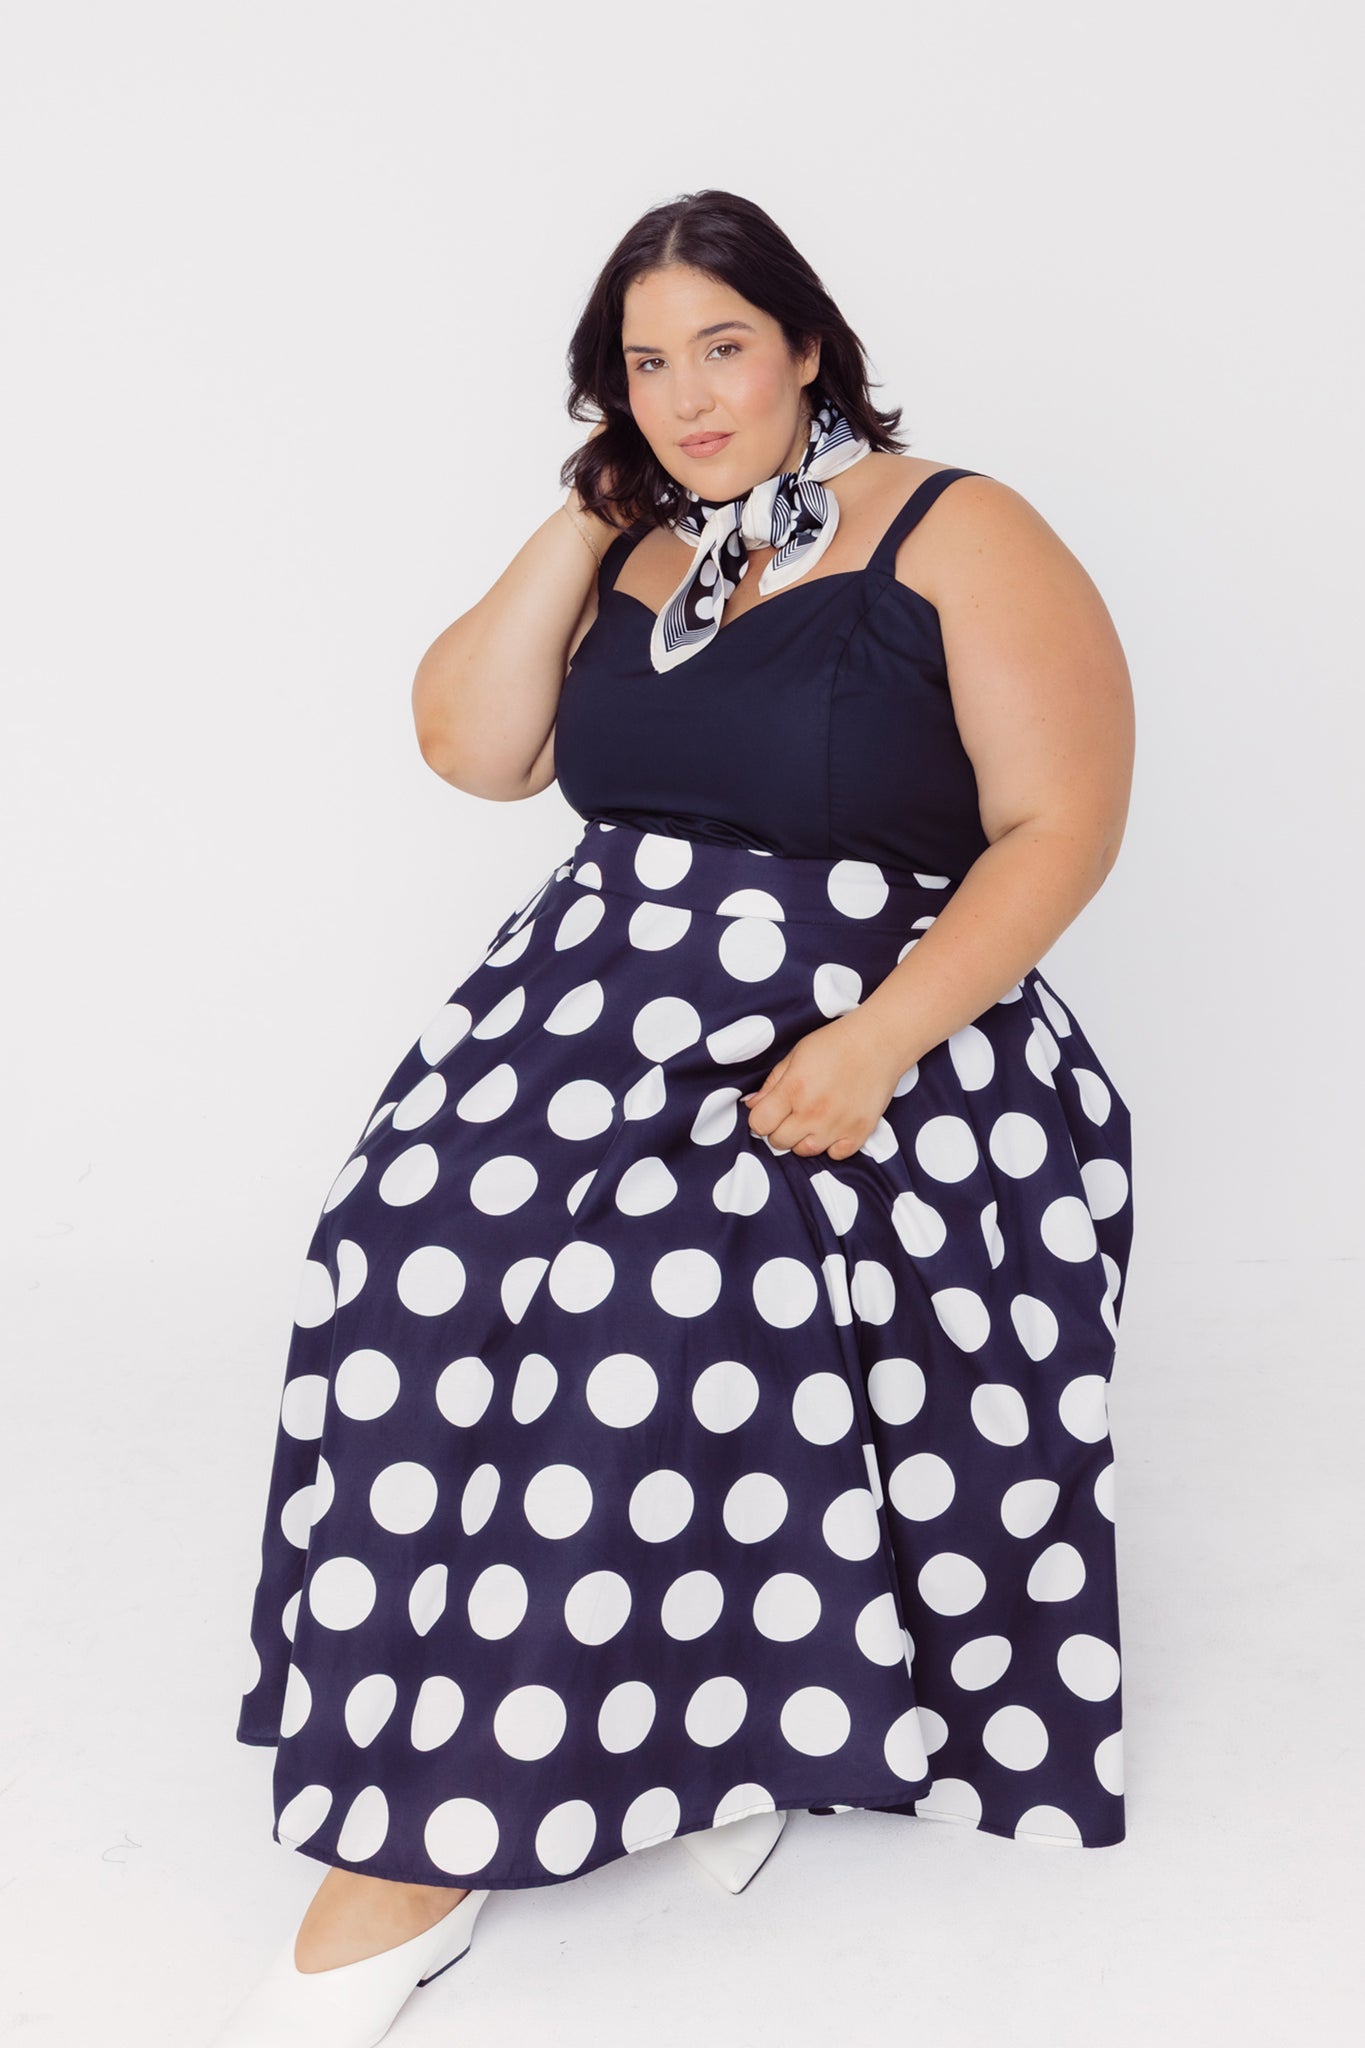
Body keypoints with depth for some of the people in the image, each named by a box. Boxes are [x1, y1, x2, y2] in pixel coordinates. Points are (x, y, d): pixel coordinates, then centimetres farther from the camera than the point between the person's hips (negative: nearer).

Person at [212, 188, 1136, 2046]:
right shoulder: (630, 554, 18)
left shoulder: (959, 538, 0)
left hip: (877, 1032, -4)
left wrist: (878, 1041, -19)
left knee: (667, 1314, -32)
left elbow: (1063, 822, -7)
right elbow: (469, 746, 10)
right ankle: (406, 1841, -16)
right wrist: (582, 526, 5)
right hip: (600, 1003, 5)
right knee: (422, 1271, -24)